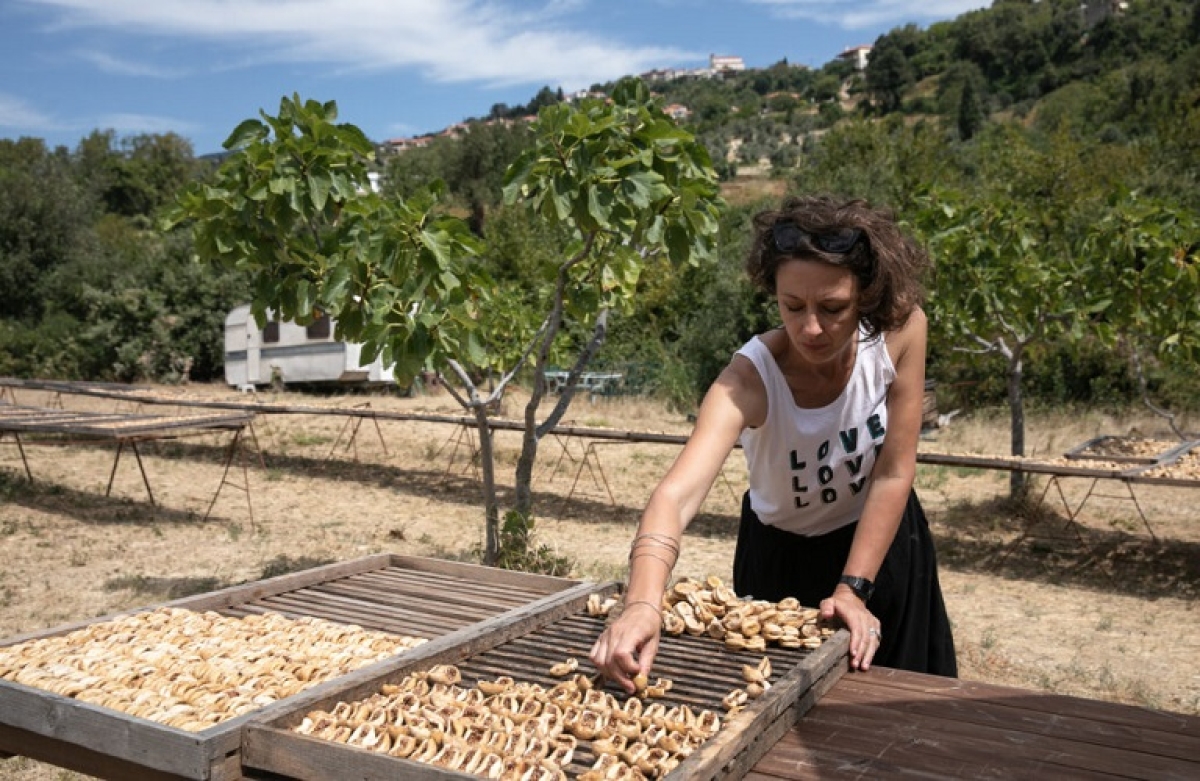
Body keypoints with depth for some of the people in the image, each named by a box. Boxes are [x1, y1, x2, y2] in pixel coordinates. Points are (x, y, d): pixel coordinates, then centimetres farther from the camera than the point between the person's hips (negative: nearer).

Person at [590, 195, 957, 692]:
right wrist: (642, 604, -65)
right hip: (781, 557, -2)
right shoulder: (750, 379, -34)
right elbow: (677, 493, -48)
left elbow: (893, 475, -19)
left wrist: (853, 589, -22)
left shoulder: (902, 329, -26)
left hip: (883, 541, 3)